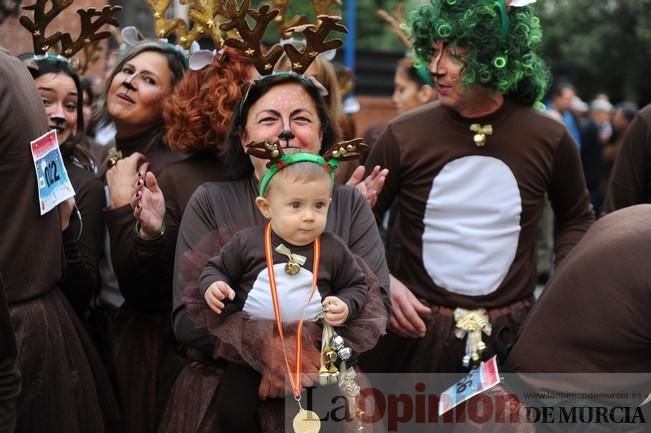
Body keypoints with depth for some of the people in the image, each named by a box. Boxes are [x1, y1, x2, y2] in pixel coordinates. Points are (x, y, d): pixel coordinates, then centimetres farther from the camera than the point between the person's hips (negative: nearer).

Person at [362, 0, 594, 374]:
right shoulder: (404, 136, -8)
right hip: (415, 333, 0)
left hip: (512, 336, 1)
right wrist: (382, 282, -12)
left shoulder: (549, 139, -3)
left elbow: (577, 218, 16)